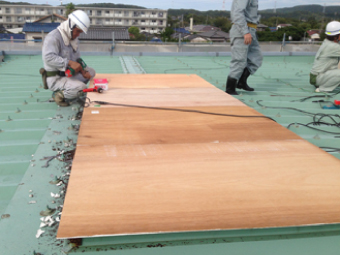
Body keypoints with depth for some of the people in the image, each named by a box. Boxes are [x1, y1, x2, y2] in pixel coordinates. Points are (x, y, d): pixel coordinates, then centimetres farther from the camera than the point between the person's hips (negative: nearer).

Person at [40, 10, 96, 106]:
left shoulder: (72, 38, 11)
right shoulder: (54, 37, -18)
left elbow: (77, 58, 19)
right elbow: (49, 58, -32)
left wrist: (83, 72, 3)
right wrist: (69, 62, -37)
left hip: (67, 74, 10)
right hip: (55, 78, -10)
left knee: (91, 72, 10)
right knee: (81, 87, -29)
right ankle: (59, 95, -2)